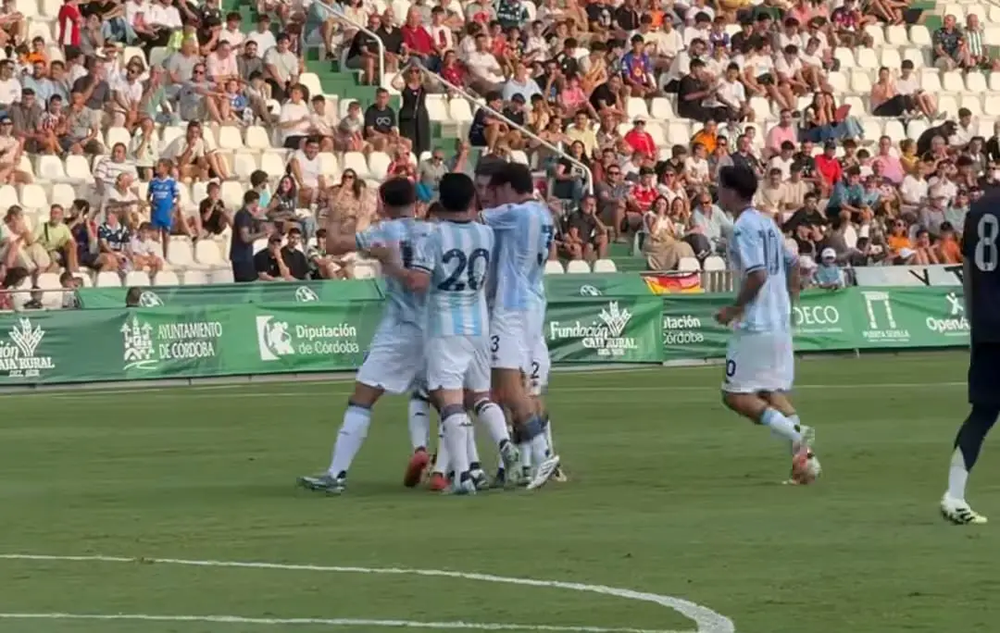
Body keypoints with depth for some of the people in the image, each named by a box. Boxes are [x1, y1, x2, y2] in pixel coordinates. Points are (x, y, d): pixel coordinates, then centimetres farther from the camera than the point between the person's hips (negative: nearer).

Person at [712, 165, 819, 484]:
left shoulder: (743, 227, -14)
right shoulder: (767, 223, 14)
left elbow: (757, 275, -23)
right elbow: (793, 264, 20)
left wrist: (734, 309, -13)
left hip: (755, 325, -9)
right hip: (780, 322, 9)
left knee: (735, 394, -4)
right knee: (772, 391, 15)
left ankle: (795, 434, -16)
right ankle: (805, 454, 4)